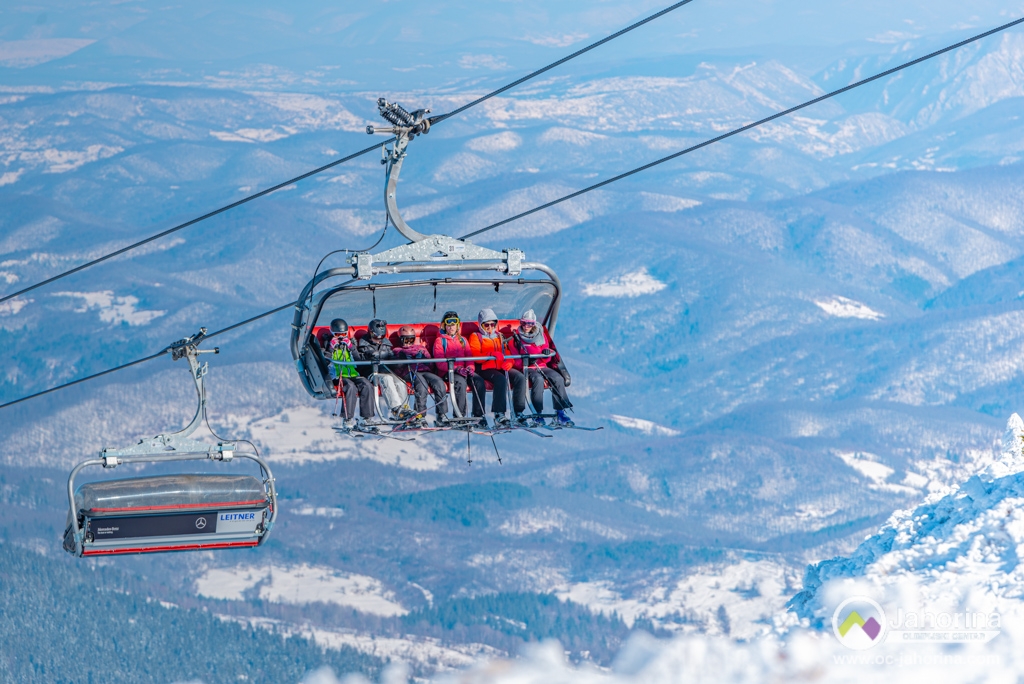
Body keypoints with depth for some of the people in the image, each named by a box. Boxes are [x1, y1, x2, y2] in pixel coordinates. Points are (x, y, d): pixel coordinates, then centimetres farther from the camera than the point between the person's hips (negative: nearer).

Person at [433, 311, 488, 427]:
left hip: (464, 371, 4)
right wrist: (456, 368, -18)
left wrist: (470, 367, -10)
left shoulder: (463, 340, 25)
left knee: (479, 381, -27)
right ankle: (460, 416, -38)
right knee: (460, 382, -38)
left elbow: (469, 357, 15)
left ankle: (479, 415, -30)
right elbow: (440, 362, -4)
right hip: (447, 372, -4)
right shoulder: (439, 341, 9)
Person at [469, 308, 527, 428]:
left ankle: (519, 413, -26)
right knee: (501, 379, -37)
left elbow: (507, 353, 22)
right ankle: (499, 415, -40)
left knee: (520, 377, -24)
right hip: (486, 369, -5)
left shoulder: (499, 337, 29)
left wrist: (509, 362, -4)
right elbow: (474, 356, -5)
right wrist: (492, 354, -22)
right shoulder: (476, 337, 12)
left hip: (502, 368, 5)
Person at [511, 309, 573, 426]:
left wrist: (546, 353, -13)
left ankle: (560, 412, -26)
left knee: (558, 378, -26)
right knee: (538, 379, -37)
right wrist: (525, 361, -20)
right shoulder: (516, 338, 7)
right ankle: (538, 414, -37)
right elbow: (515, 361, 0)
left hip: (542, 367, 4)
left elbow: (547, 358, 11)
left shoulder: (541, 335, 15)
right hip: (527, 369, -4)